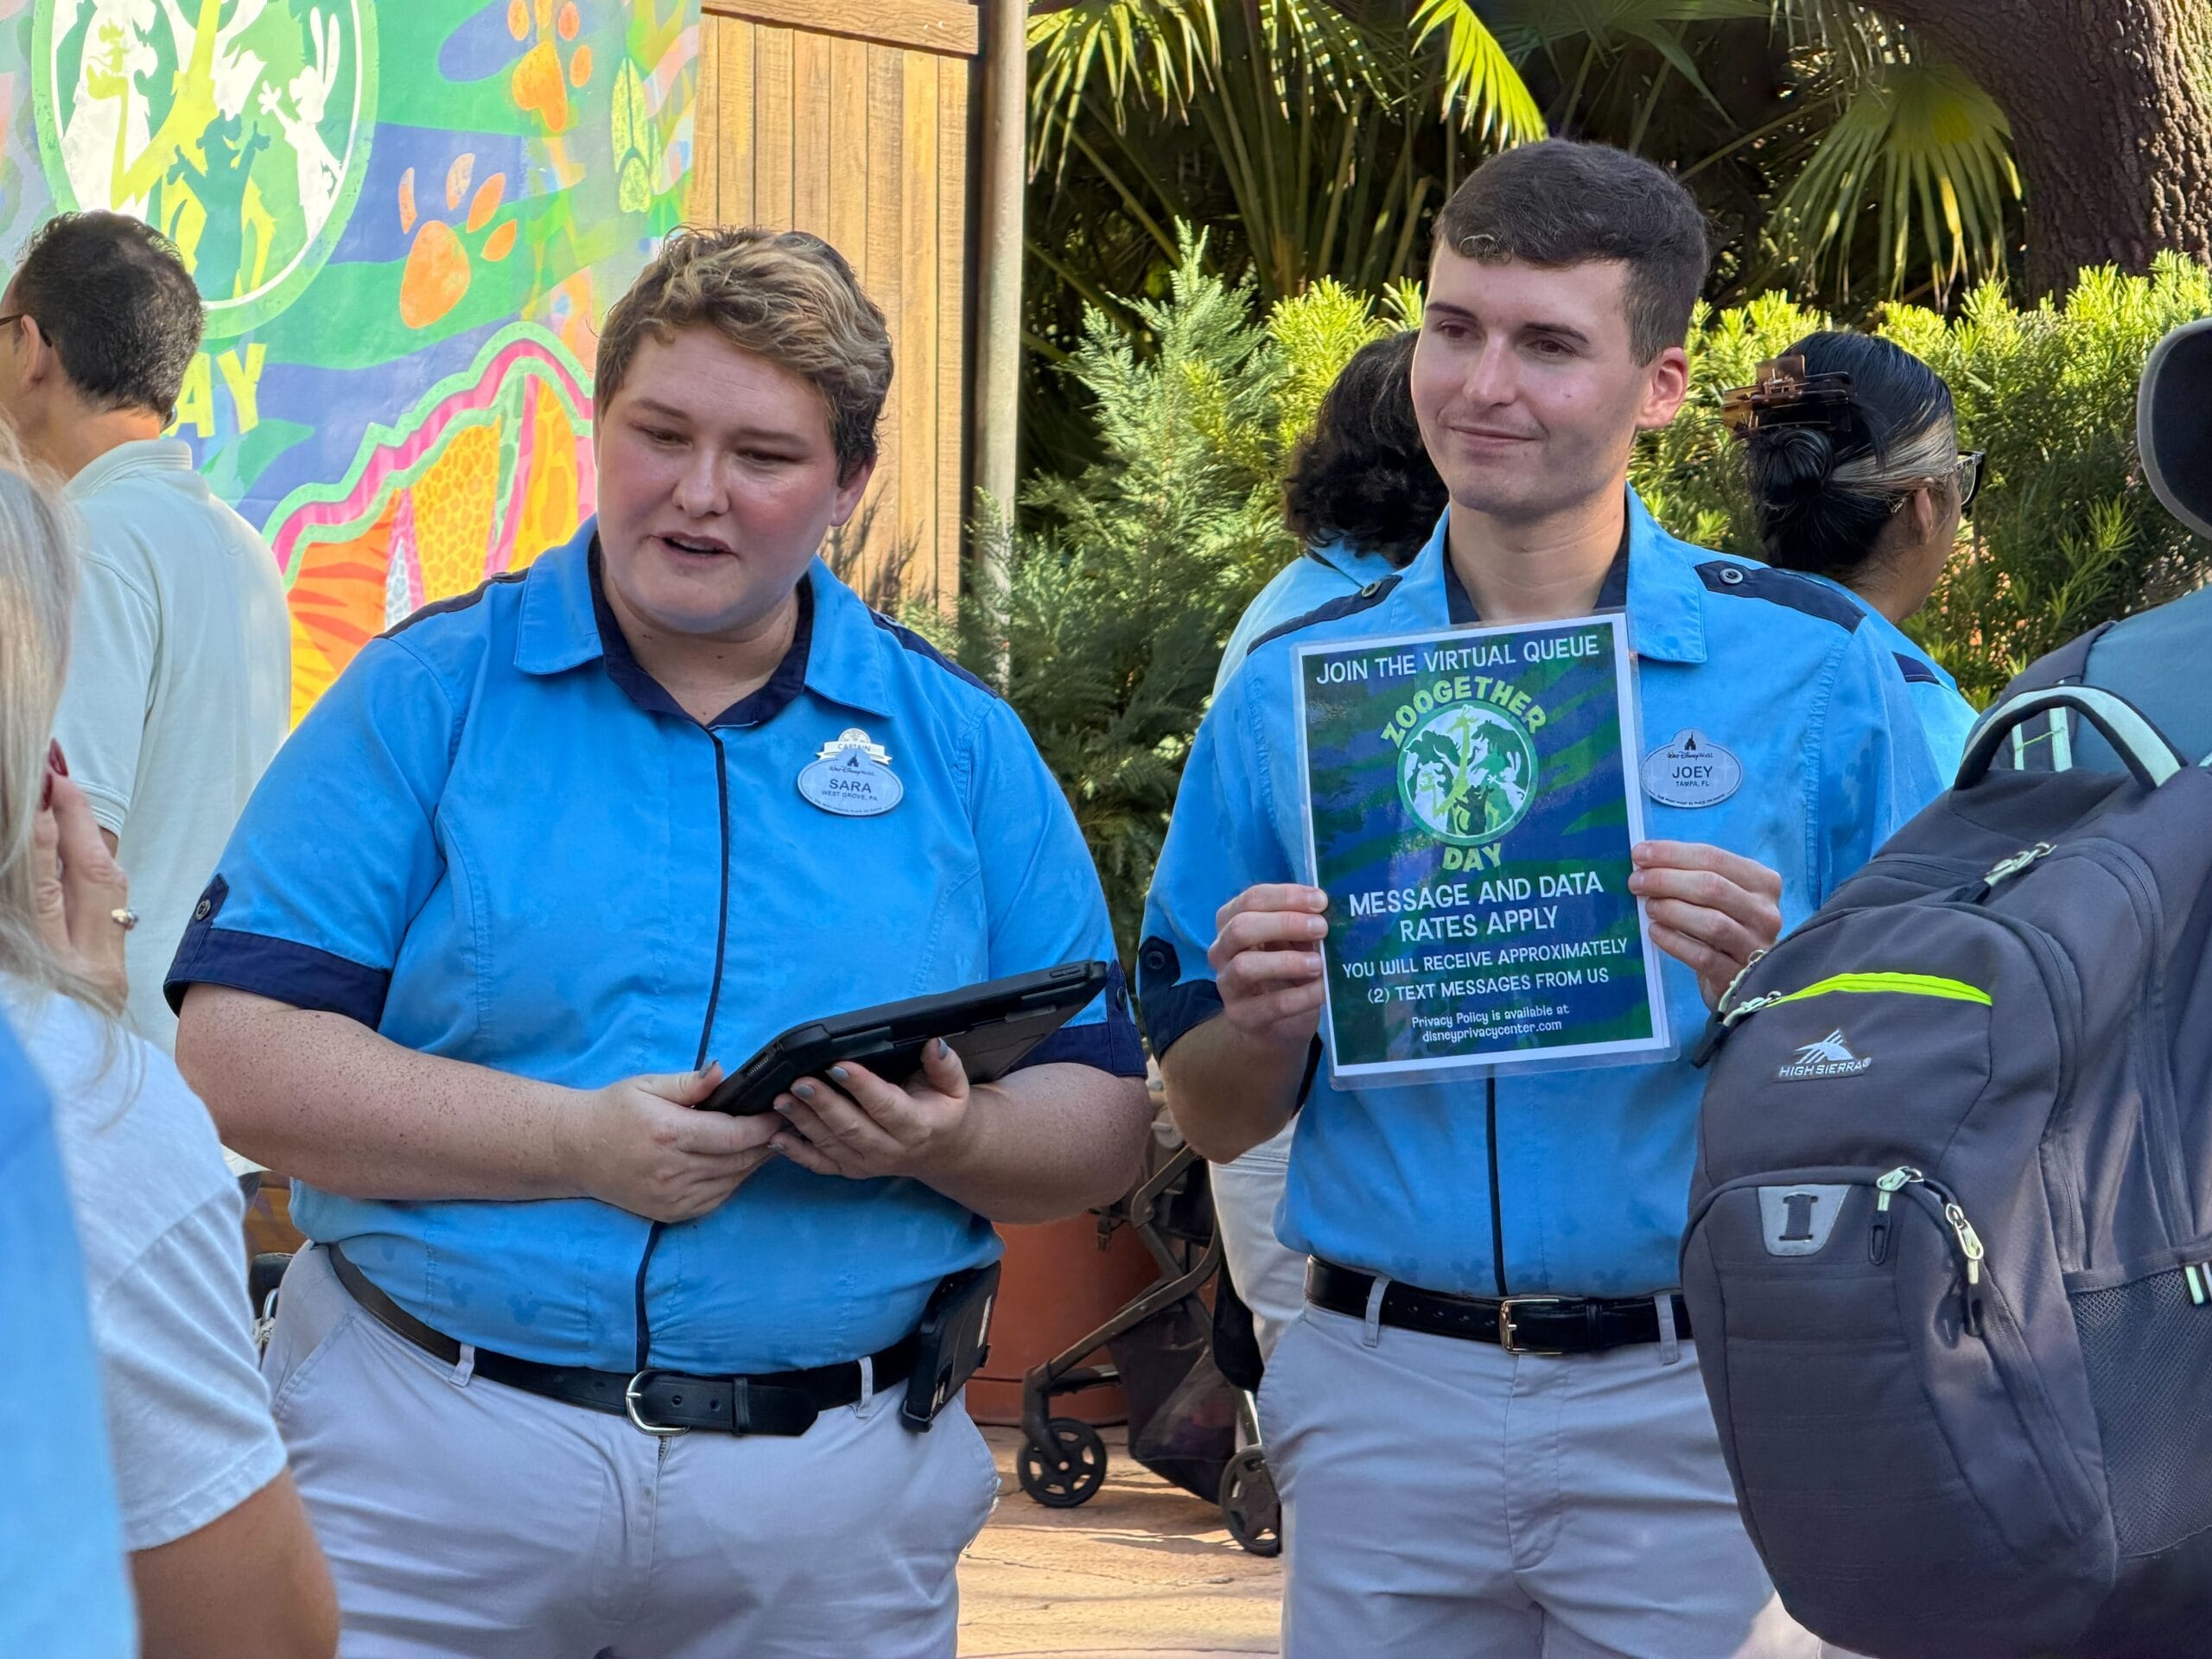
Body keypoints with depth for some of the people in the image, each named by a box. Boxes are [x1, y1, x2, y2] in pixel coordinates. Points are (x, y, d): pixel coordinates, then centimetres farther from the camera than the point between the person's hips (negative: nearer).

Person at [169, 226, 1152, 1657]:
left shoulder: (961, 745, 7)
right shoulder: (429, 697, 1)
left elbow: (1103, 1124, 8)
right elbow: (237, 1056, -8)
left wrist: (947, 1139, -15)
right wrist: (580, 1145, -17)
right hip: (434, 1466, -2)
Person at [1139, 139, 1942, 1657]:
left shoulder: (1814, 666, -1)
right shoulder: (1297, 684, 5)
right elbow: (1215, 1120, 10)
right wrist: (1270, 1023, -11)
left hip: (1699, 1412, -2)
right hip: (1382, 1403, 2)